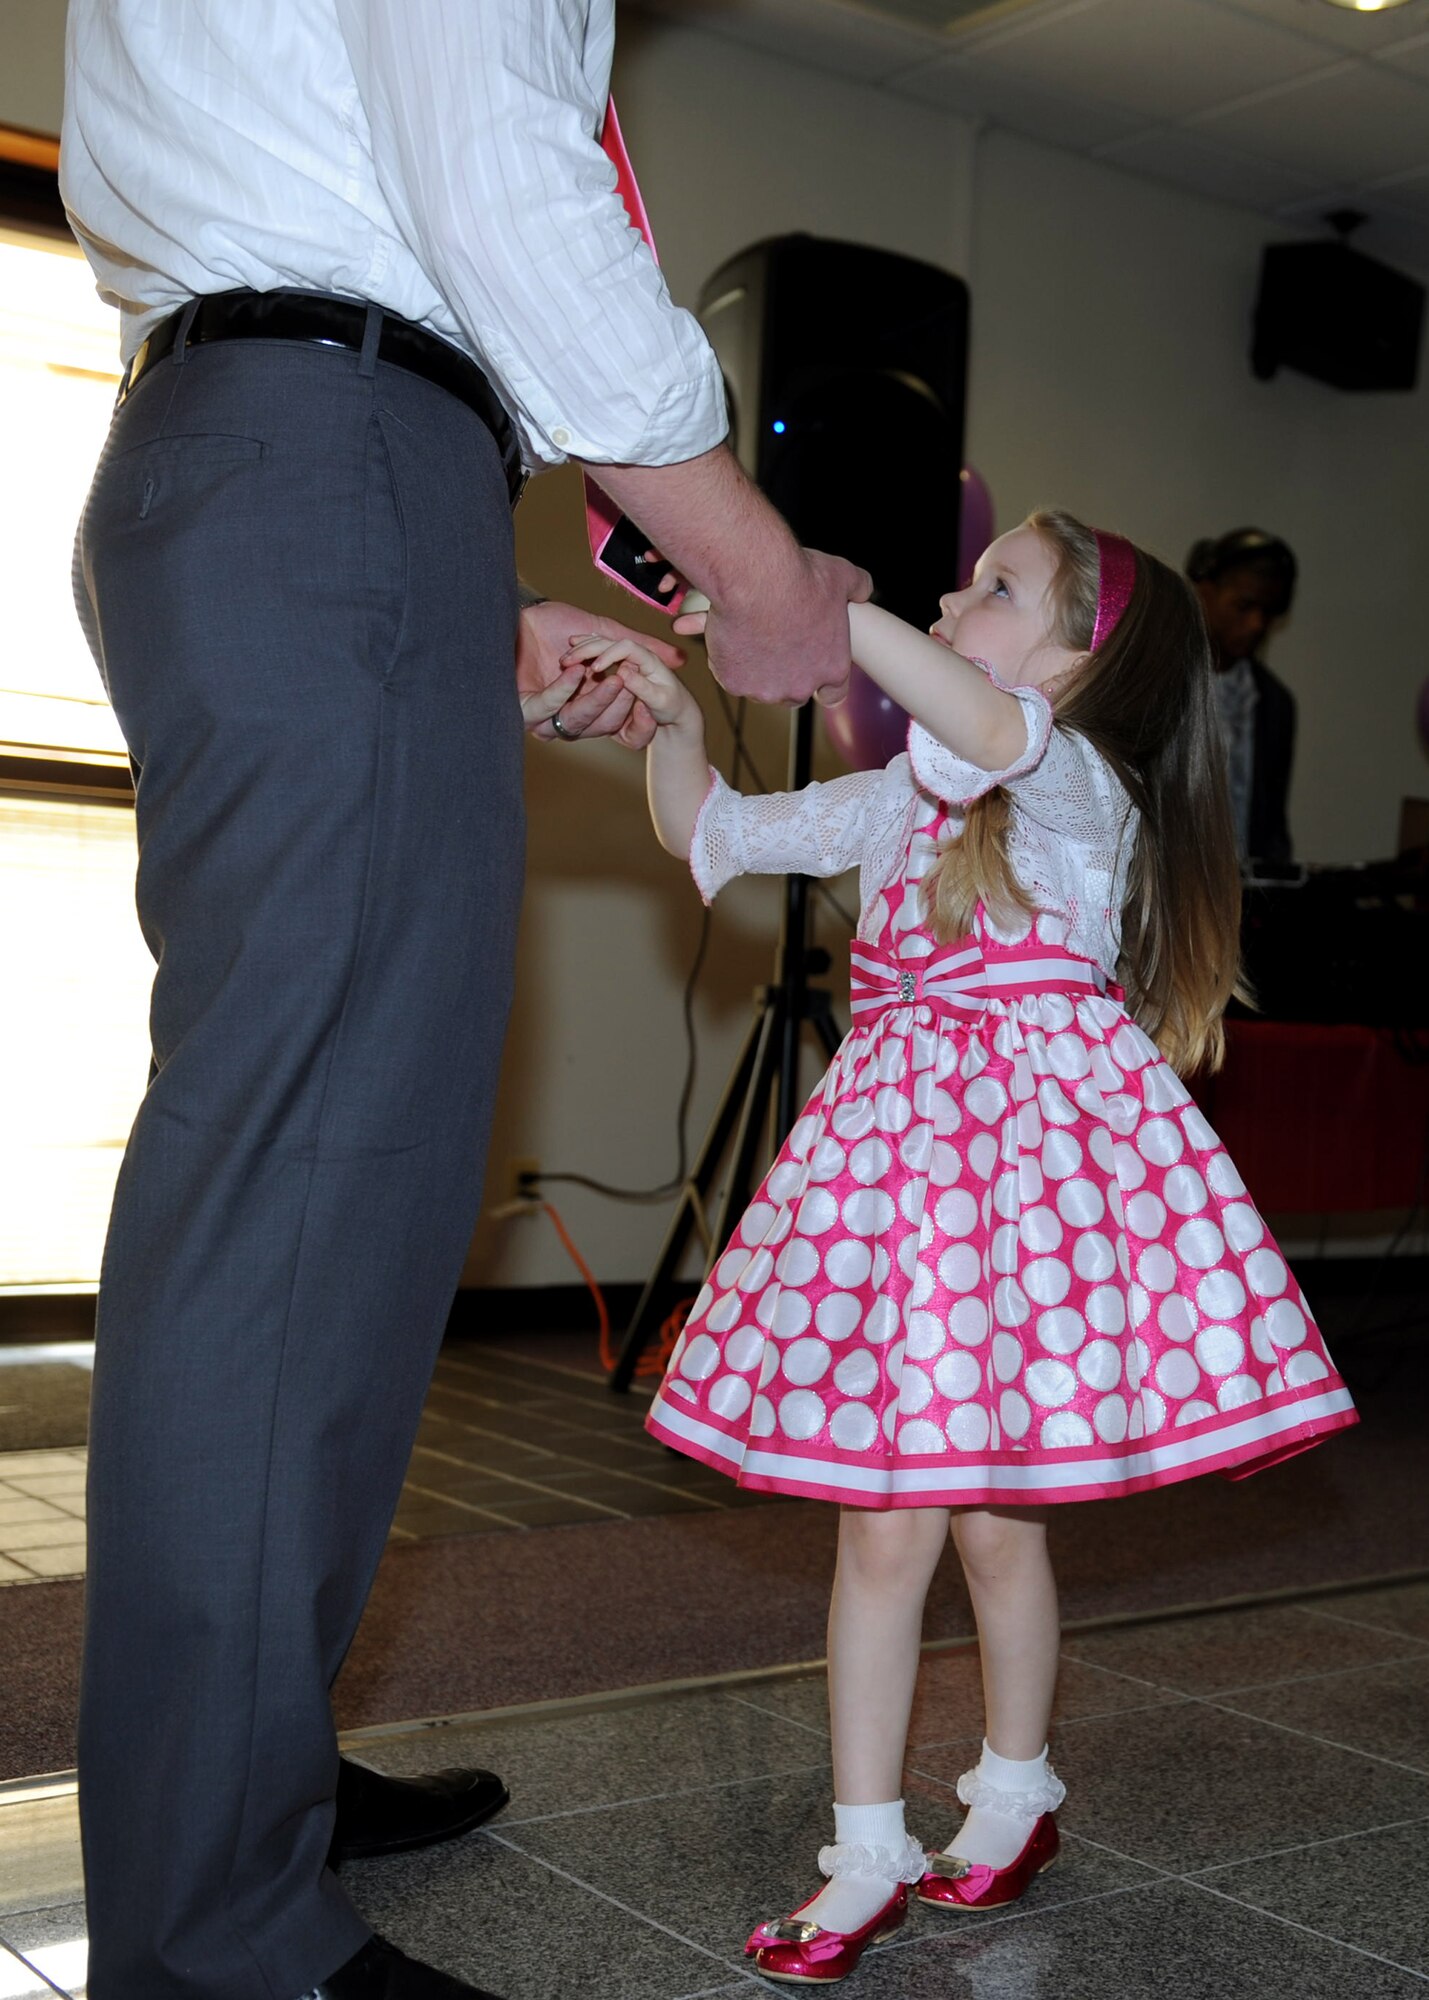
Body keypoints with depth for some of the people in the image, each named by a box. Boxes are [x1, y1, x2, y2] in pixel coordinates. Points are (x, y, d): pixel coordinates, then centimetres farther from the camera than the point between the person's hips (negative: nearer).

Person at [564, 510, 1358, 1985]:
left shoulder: (1084, 788, -6)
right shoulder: (895, 800, 15)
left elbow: (992, 732, -30)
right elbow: (708, 833, 19)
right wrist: (677, 723, 0)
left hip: (1034, 1146, -5)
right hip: (899, 1153, 5)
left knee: (995, 1515, 6)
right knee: (883, 1521, 4)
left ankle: (1014, 1793, 31)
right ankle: (867, 1852, 14)